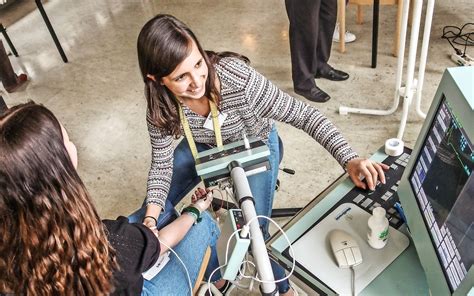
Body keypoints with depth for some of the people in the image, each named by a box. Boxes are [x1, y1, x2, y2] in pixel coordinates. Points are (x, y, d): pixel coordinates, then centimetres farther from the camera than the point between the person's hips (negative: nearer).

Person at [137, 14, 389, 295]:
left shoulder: (237, 78, -40)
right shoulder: (160, 102, -27)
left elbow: (303, 114, -35)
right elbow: (162, 162, -16)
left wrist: (350, 159, -47)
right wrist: (151, 219, -29)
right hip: (204, 146, 4)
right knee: (155, 212, 1)